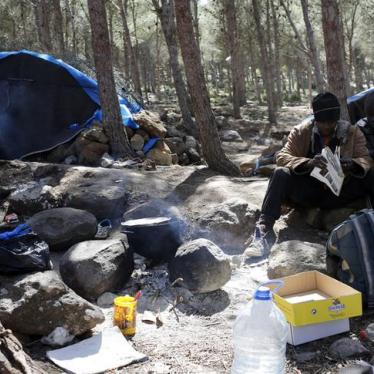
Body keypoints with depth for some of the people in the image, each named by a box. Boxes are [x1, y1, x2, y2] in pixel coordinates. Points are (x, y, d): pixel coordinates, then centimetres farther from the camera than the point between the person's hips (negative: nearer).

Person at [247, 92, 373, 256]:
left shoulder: (352, 132, 0)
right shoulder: (301, 131, -3)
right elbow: (282, 157, -12)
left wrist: (352, 164, -31)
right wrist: (308, 163, -33)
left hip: (338, 193, 1)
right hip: (308, 191, -1)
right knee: (281, 174, -29)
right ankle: (264, 229, -34)